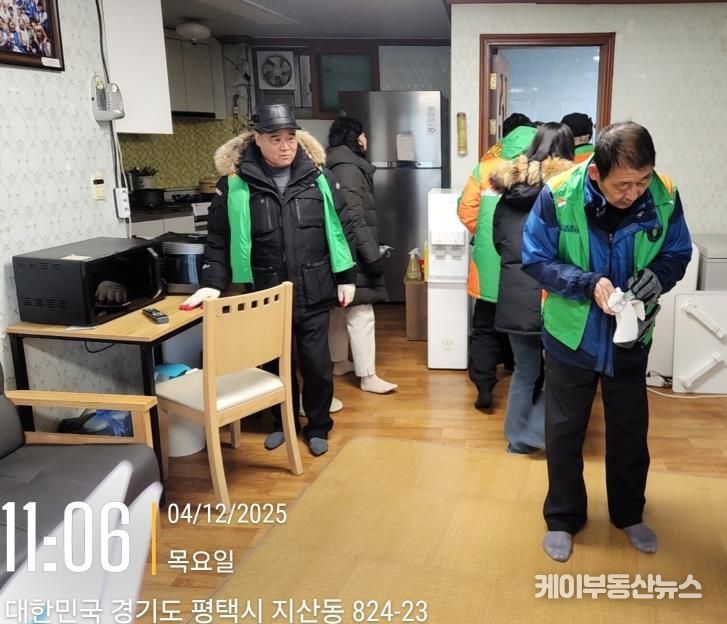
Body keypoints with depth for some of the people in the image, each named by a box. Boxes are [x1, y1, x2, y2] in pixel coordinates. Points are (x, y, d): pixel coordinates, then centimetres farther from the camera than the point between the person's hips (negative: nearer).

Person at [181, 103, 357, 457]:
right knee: (275, 363, 14)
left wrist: (346, 278, 4)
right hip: (266, 296, 0)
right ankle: (282, 423, 37)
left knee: (317, 365, 6)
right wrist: (213, 283, -11)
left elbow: (341, 229, 5)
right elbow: (219, 239, -1)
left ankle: (318, 427, 28)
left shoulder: (319, 178, 0)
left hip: (313, 294, 0)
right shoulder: (235, 184, -5)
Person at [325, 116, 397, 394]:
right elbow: (354, 217, -23)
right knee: (361, 314, -8)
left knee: (340, 309, 18)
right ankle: (368, 377, -5)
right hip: (351, 253, -11)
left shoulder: (337, 166, 15)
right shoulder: (348, 169, -16)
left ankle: (339, 362, 30)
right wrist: (373, 255, -23)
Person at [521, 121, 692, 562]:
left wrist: (658, 275, -25)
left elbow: (678, 254, -1)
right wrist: (589, 284, -30)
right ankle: (563, 518, 32)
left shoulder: (665, 196, -15)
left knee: (630, 430, 17)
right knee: (564, 431, 11)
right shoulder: (558, 194, -22)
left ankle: (629, 514, 41)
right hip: (571, 336, -2)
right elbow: (536, 260, -14)